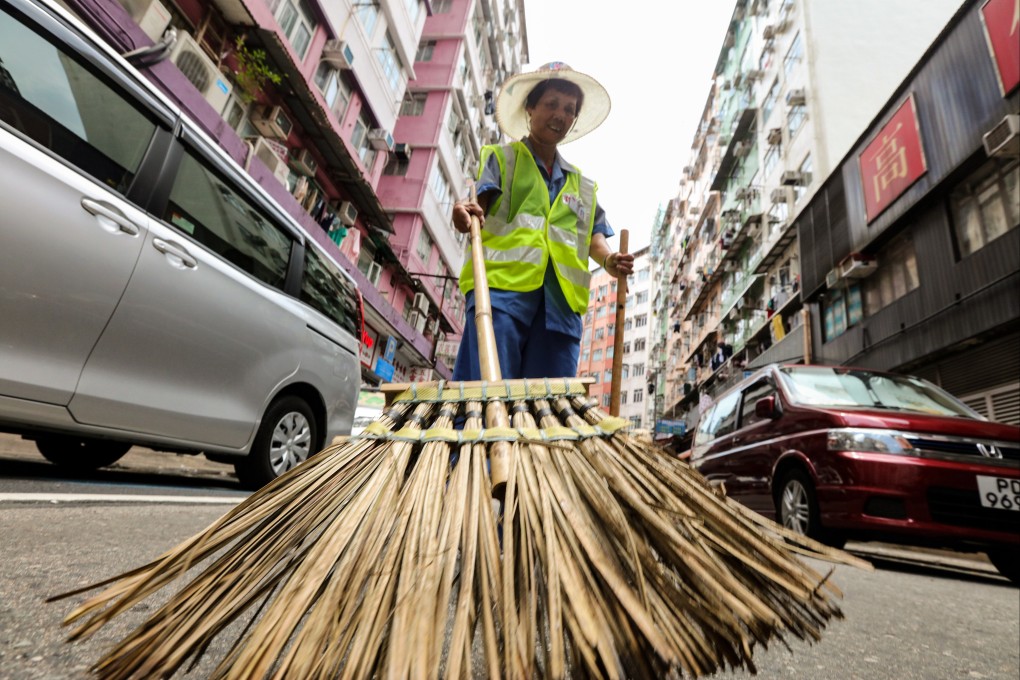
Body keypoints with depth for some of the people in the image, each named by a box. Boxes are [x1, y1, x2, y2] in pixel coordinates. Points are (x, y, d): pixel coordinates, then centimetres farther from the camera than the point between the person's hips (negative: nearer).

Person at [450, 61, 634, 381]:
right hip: (501, 286, -4)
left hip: (561, 301, 4)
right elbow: (482, 201, 1)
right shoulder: (499, 157, 18)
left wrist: (609, 260, -4)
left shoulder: (583, 185, 30)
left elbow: (594, 234, 20)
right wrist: (469, 211, -24)